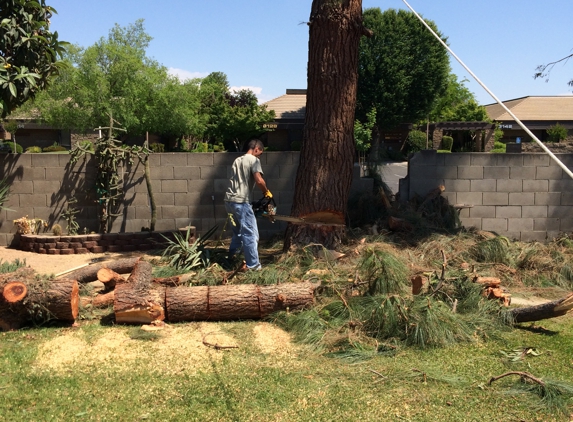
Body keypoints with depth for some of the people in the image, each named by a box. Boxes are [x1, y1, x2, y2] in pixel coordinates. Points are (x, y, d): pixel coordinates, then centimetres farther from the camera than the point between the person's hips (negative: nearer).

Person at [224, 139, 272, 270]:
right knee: (250, 234, -4)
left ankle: (231, 258, 29)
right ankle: (253, 265, -4)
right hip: (241, 201, -8)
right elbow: (259, 180, -17)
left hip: (229, 200, 8)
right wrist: (267, 192, 1)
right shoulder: (254, 160, -3)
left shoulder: (237, 160, 21)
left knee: (238, 231, 23)